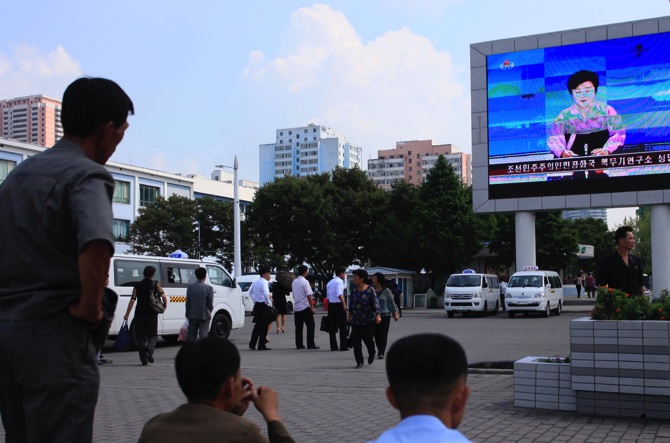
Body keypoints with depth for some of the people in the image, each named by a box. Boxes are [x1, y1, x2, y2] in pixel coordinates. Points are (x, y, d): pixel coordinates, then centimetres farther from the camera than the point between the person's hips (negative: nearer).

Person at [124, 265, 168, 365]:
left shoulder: (137, 286, 5)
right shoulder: (155, 284, 2)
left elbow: (132, 301, -1)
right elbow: (163, 296, -10)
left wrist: (127, 314, 2)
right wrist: (165, 306, 9)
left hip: (139, 314, 1)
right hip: (152, 314, -1)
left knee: (141, 336, 9)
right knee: (153, 335, 12)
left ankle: (144, 359, 7)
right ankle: (150, 350, -16)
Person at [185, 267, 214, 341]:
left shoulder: (190, 287, -1)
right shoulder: (209, 288, -11)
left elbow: (187, 302, 1)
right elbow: (210, 304, -7)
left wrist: (187, 314, 11)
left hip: (192, 316, 3)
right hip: (204, 316, -3)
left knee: (192, 335, 12)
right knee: (203, 335, 1)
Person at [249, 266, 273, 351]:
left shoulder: (256, 282, 13)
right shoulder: (264, 282, -15)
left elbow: (250, 292, 23)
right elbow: (266, 294, -29)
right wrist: (269, 303, -16)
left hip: (257, 305, 8)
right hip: (263, 306, -8)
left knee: (257, 325, 15)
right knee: (264, 326, -1)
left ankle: (252, 344, 14)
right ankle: (261, 345, 2)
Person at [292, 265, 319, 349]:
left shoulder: (294, 282, 9)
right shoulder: (305, 282, -11)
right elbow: (309, 296, -14)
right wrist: (312, 307, -11)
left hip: (297, 307, 7)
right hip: (305, 307, -7)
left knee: (299, 327, 8)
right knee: (310, 325, -1)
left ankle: (299, 345, 9)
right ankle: (310, 344, -3)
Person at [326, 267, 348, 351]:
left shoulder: (329, 282, 16)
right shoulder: (339, 281, -10)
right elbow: (339, 294, -23)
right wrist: (344, 304, -21)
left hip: (330, 304, 7)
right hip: (338, 305, -7)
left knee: (332, 326, 8)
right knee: (342, 326, 0)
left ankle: (333, 346, 10)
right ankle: (343, 346, -2)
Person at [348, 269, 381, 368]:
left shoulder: (370, 290, -11)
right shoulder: (354, 289, 1)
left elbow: (375, 303, -13)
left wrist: (377, 315, -24)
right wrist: (350, 315, 17)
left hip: (368, 320, -3)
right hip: (356, 321, 3)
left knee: (368, 340, 4)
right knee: (356, 342, -2)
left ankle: (371, 354, 37)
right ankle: (359, 362, 10)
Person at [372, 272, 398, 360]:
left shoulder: (386, 291, -2)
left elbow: (391, 302, 2)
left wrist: (395, 313, 1)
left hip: (385, 316, -3)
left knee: (383, 334, -5)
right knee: (376, 334, 5)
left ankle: (381, 353, -3)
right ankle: (380, 350, 22)